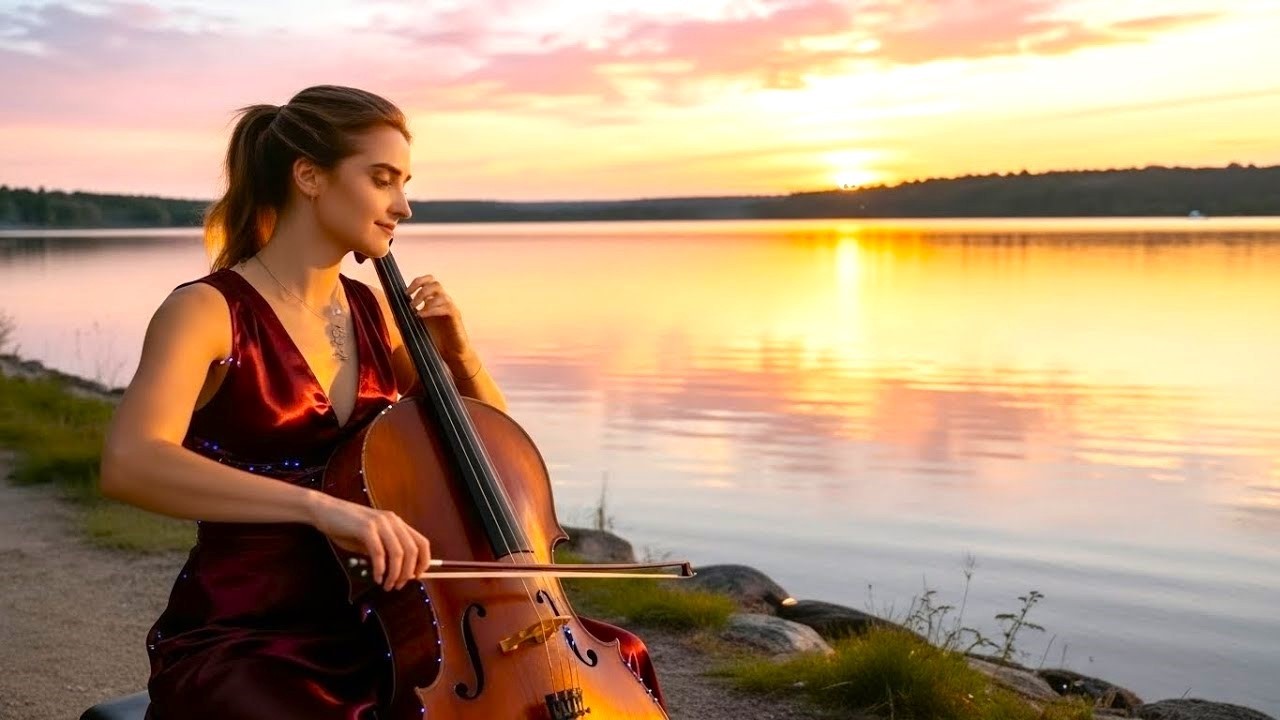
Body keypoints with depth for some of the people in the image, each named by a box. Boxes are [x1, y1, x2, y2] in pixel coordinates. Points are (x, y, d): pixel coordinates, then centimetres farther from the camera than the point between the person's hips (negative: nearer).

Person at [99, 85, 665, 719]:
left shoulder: (374, 312, 6)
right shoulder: (207, 312, -12)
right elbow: (128, 464, -31)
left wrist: (458, 355, -3)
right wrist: (321, 504, -41)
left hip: (376, 626, 6)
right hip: (239, 644, -6)